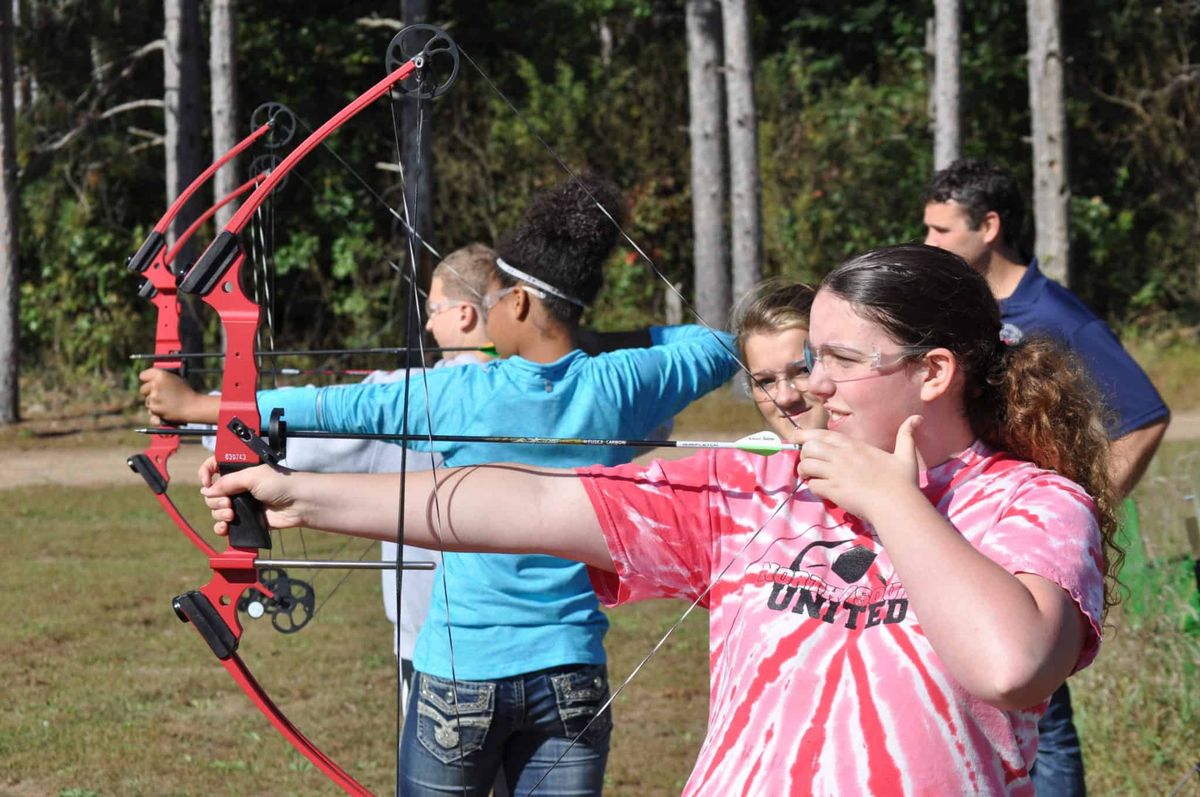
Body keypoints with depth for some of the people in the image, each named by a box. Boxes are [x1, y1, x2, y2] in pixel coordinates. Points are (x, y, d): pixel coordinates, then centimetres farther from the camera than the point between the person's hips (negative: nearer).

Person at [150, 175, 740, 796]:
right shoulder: (618, 389, -4)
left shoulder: (455, 396, -12)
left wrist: (191, 406, 2)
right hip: (572, 679, 3)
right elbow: (717, 348, 15)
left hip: (460, 673, -3)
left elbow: (325, 409, -7)